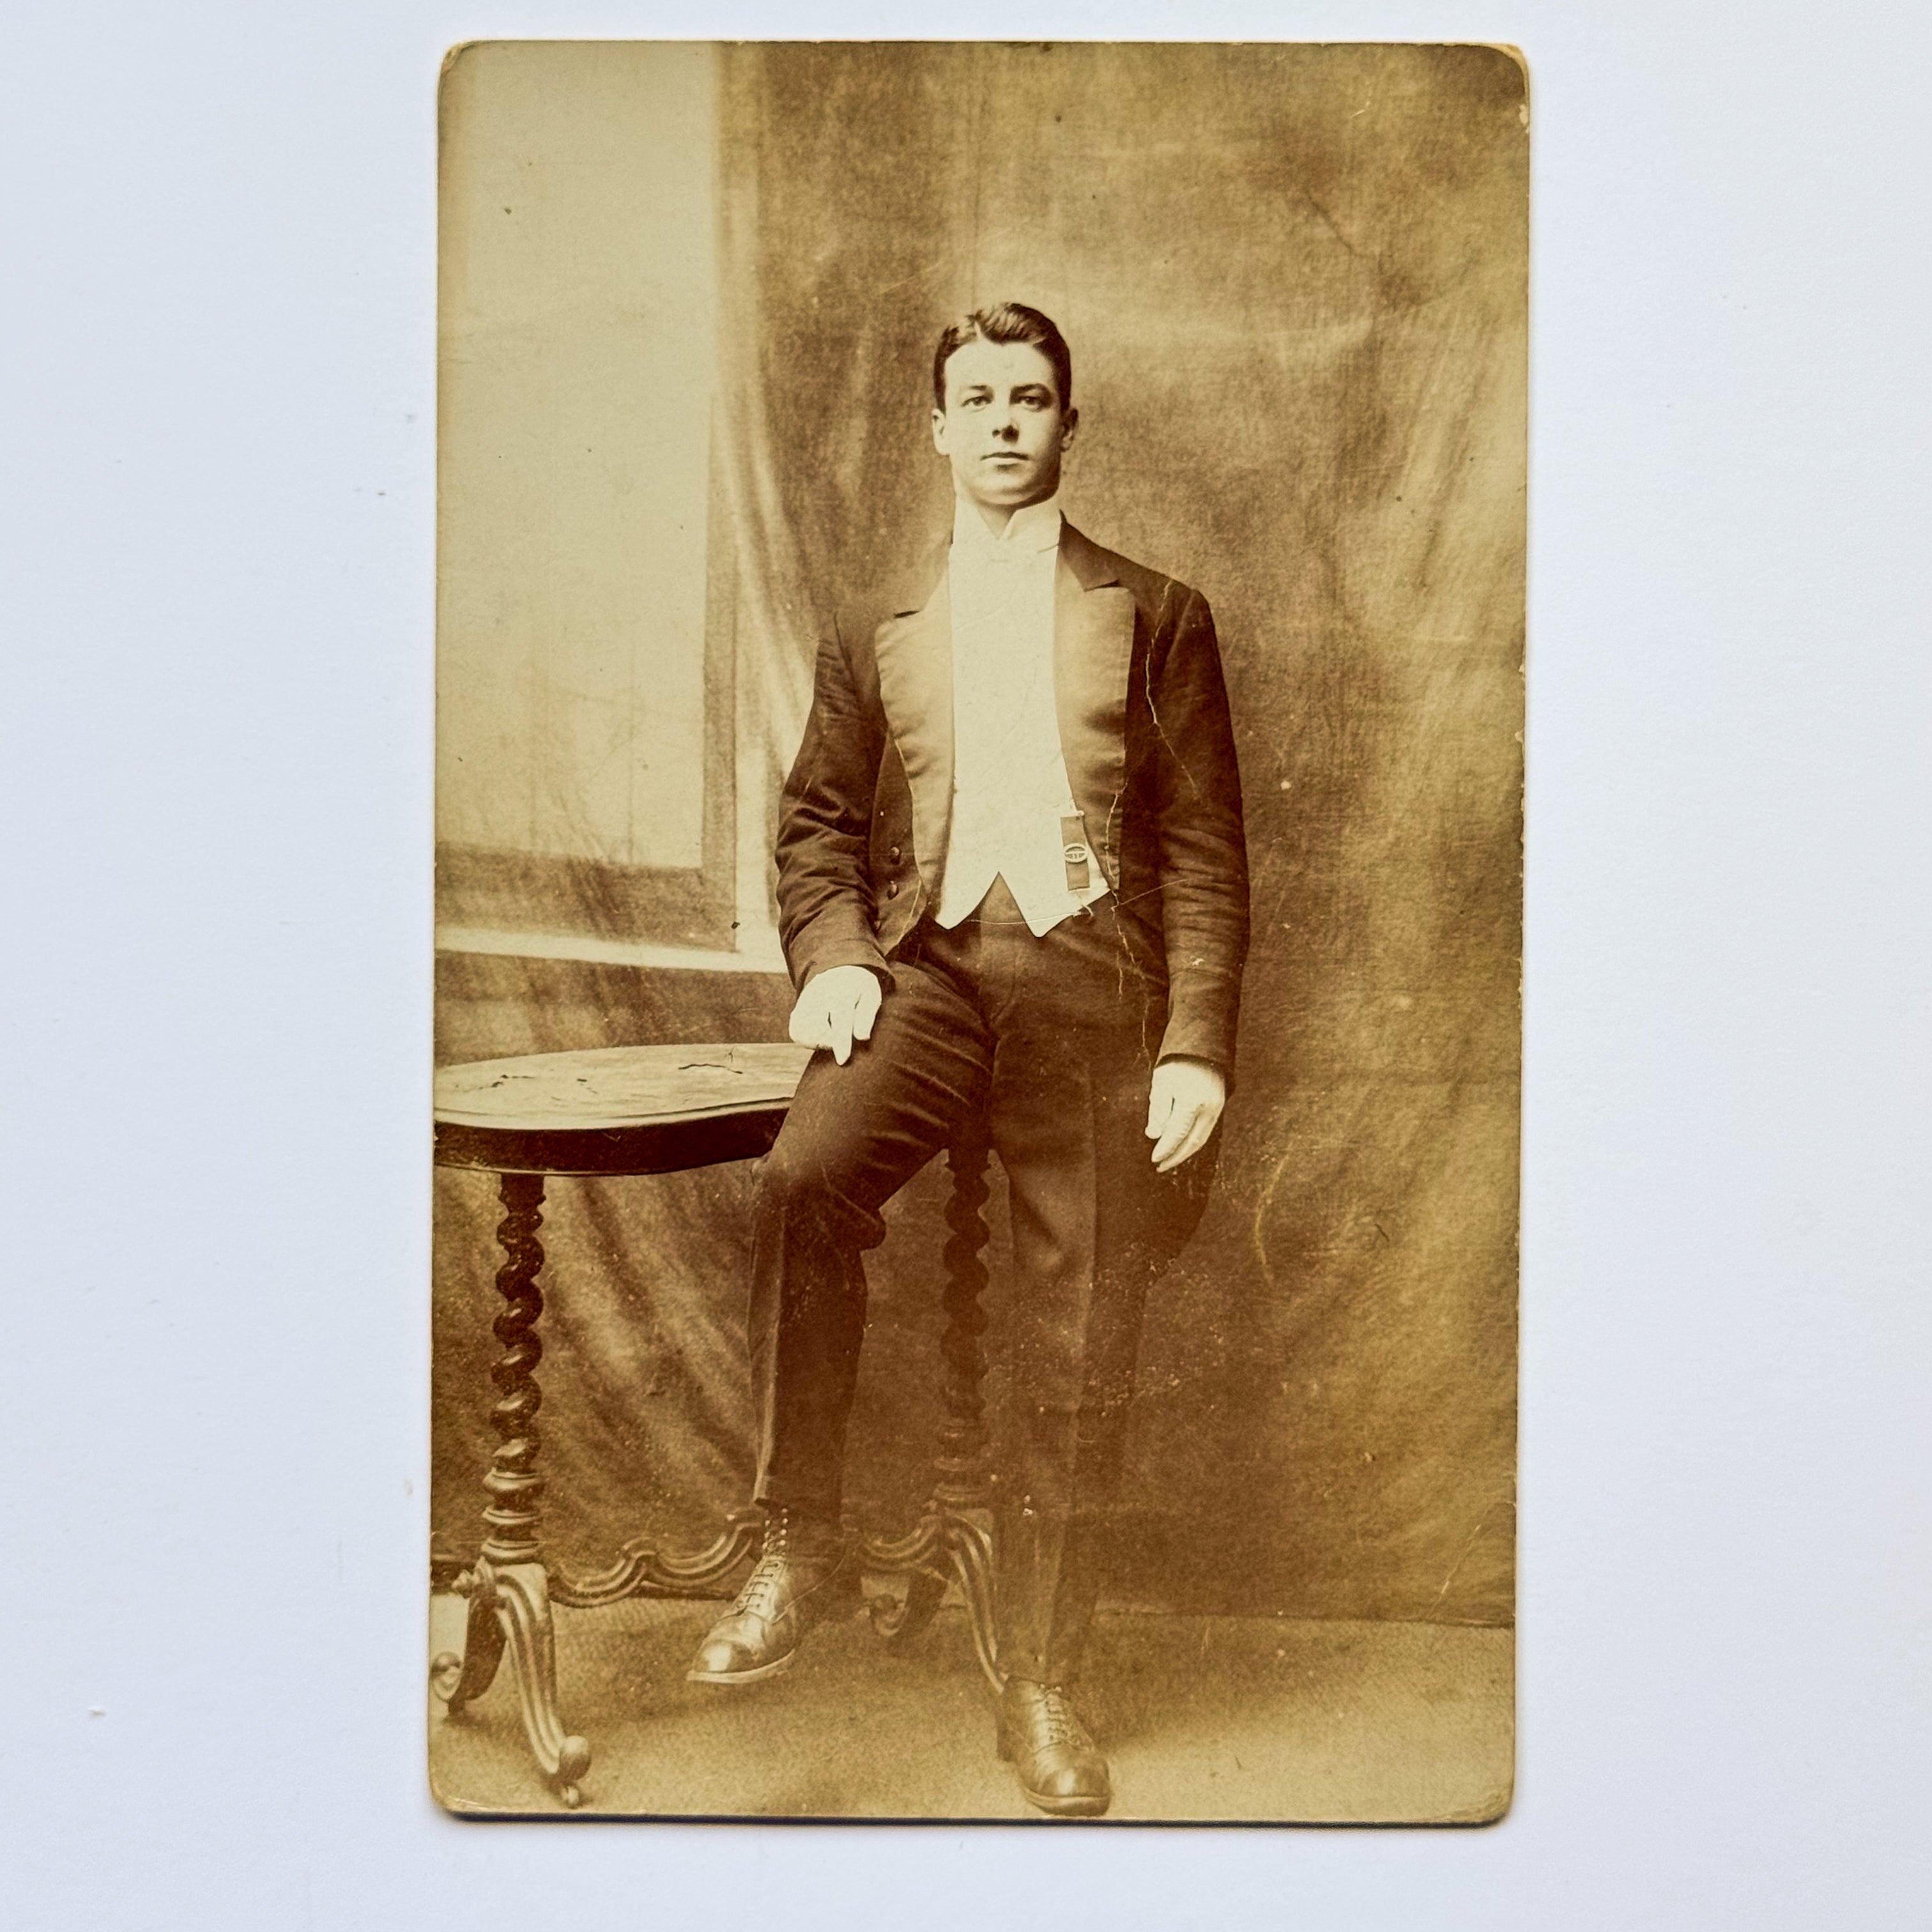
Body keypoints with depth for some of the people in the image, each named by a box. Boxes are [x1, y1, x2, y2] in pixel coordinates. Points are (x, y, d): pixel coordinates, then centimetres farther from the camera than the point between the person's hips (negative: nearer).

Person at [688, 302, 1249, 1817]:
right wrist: (832, 955, -4)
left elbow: (1206, 847, 6)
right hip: (928, 968, 1)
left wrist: (1198, 1042, -4)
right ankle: (802, 1548, -13)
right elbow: (818, 824, 18)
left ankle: (1042, 1684, 16)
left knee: (1081, 1361, 0)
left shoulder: (1156, 617, 12)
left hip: (1091, 983, -1)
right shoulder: (877, 637, 19)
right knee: (805, 1177, -30)